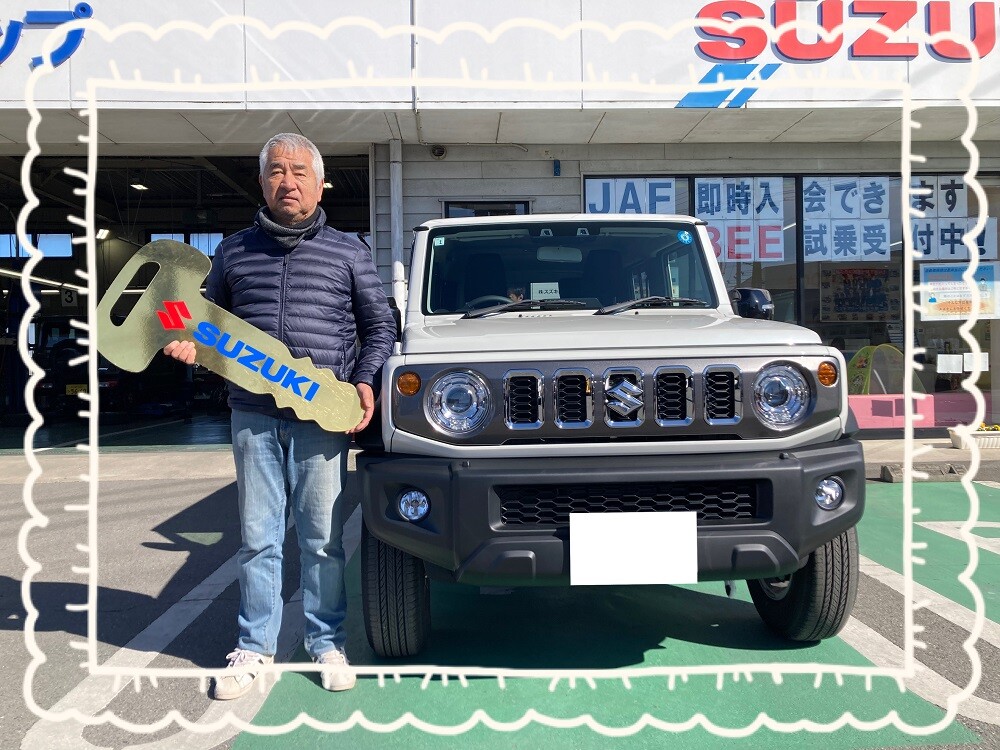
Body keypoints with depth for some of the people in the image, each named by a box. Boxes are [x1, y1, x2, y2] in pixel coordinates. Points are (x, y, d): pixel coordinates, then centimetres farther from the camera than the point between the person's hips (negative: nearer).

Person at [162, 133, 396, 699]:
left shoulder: (348, 253, 7)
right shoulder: (235, 250, 12)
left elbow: (380, 325, 10)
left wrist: (365, 380, -5)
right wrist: (190, 344, -1)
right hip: (253, 415, 2)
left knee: (323, 537, 5)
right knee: (258, 536, 7)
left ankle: (327, 642, 20)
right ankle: (255, 647, 20)